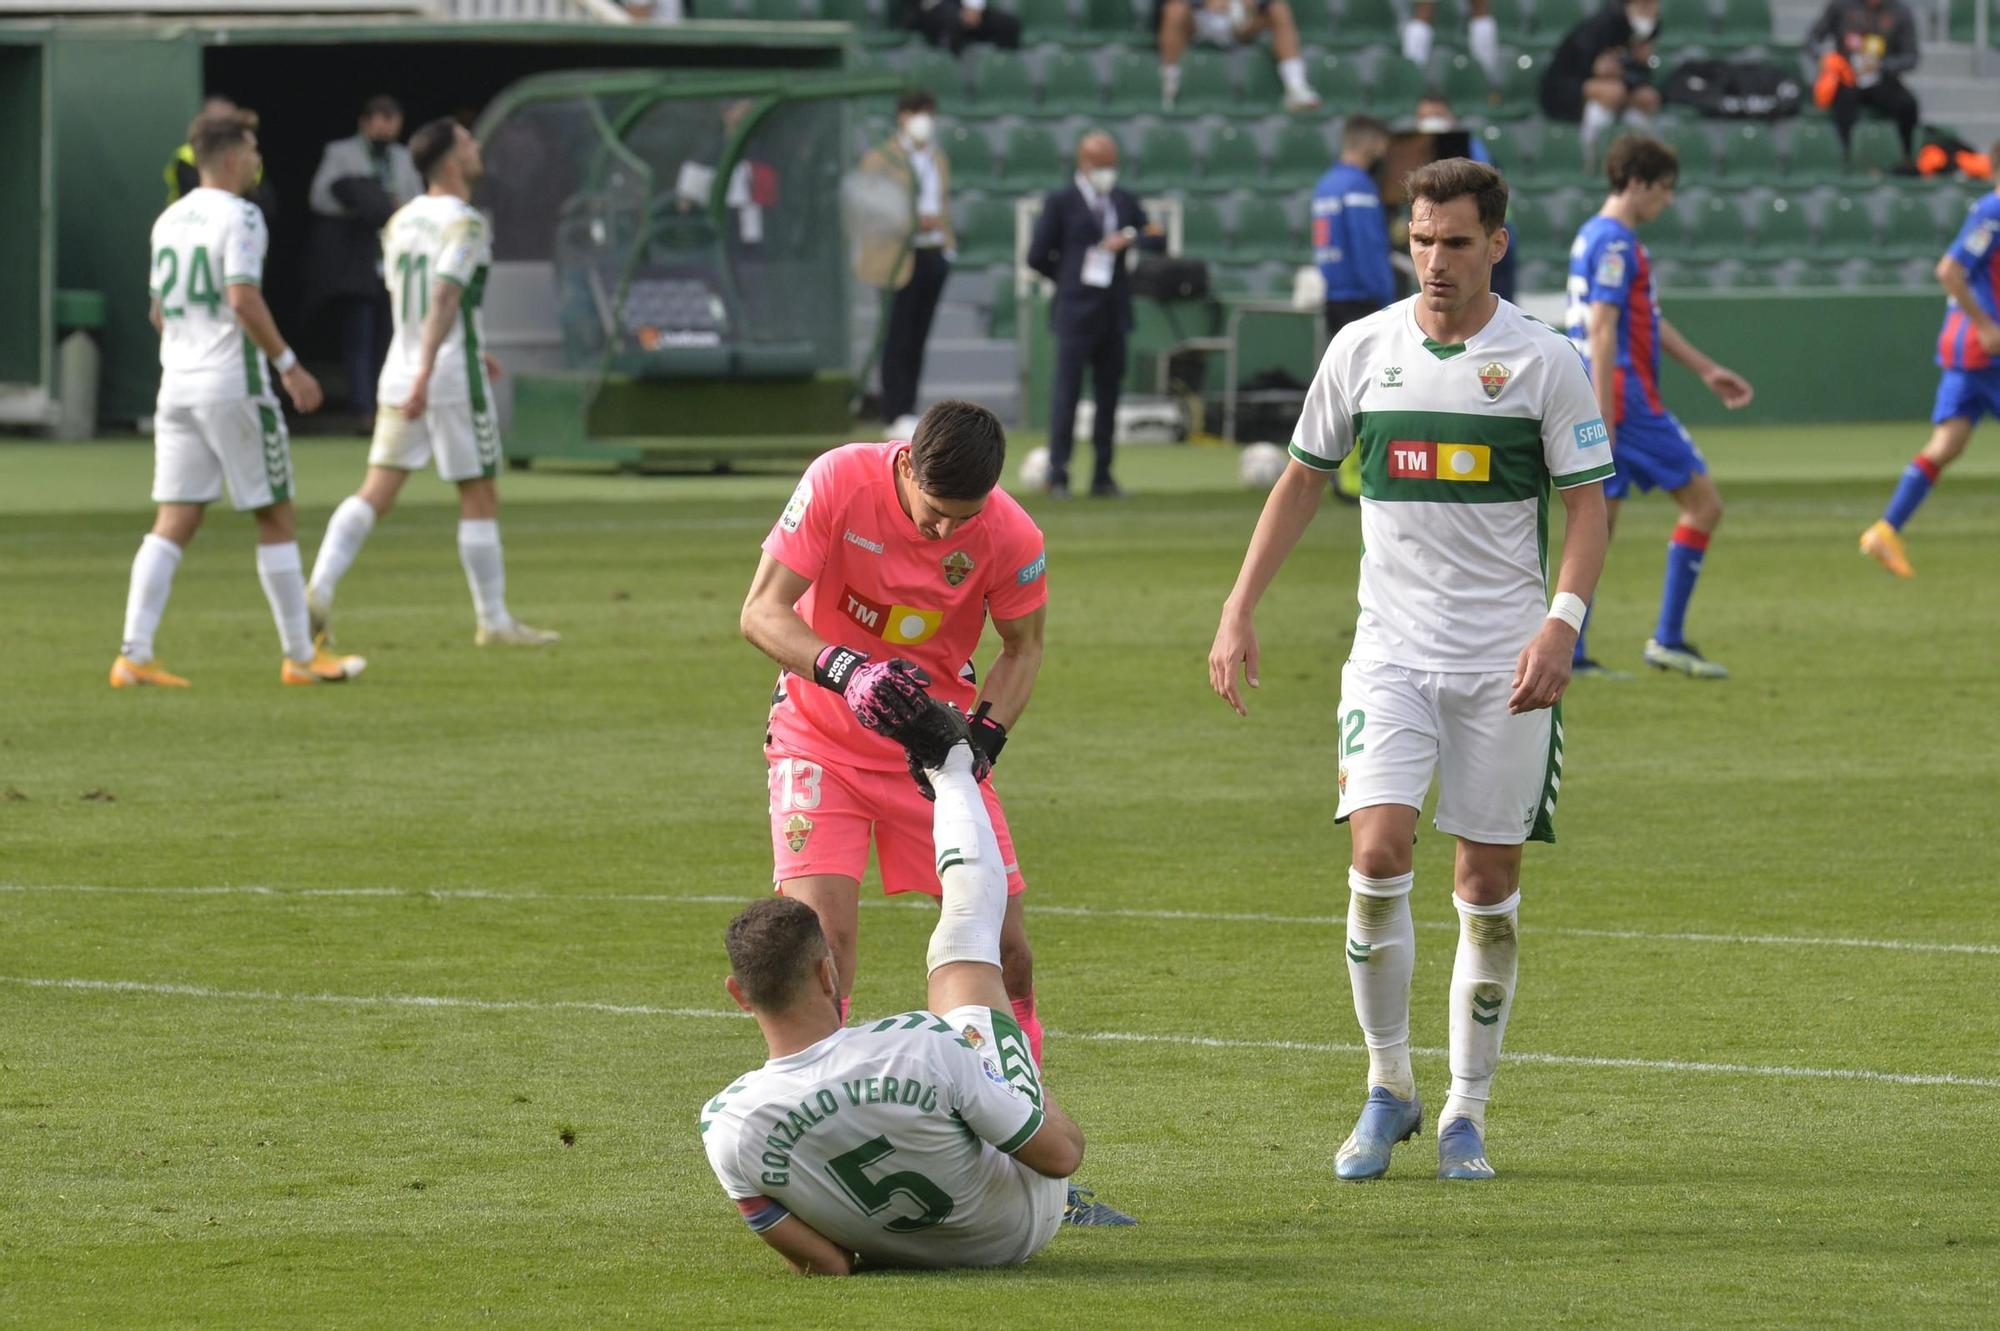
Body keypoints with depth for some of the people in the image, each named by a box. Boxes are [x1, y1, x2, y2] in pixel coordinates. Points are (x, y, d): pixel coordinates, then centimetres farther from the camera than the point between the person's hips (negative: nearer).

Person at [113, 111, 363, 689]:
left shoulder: (170, 220, 13)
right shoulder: (239, 216, -10)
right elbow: (244, 299, -20)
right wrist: (288, 365, -15)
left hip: (177, 384, 7)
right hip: (234, 385, -7)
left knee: (173, 525, 3)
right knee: (276, 518, 4)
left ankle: (133, 655, -7)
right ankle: (300, 655, 9)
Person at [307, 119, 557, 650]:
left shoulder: (401, 221, 11)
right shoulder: (465, 224, -13)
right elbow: (444, 297, -23)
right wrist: (426, 372, -29)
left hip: (400, 374, 7)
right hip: (454, 382, -6)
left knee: (375, 494, 4)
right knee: (480, 500, 4)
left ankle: (319, 589, -12)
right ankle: (493, 621, 10)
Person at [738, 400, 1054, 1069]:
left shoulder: (1011, 537, -17)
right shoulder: (840, 481, -22)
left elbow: (1022, 648, 1)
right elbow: (761, 612, -21)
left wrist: (986, 731, -17)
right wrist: (844, 670, -38)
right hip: (822, 733, -2)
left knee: (997, 925, -4)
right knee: (823, 923, -19)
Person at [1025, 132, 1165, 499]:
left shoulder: (1124, 201, 12)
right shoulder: (1061, 202, -1)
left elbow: (1156, 241, 10)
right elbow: (1038, 257, -1)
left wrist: (1130, 239, -9)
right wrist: (1068, 278, 1)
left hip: (1114, 313, 5)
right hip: (1076, 313, -5)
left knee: (1109, 395, 7)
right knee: (1067, 391, -8)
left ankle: (1103, 476, 12)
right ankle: (1058, 475, -6)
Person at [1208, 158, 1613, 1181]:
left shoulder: (1544, 361, -2)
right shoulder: (1363, 349, 4)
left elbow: (1587, 503, -1)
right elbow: (1303, 479, 14)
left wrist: (1561, 623, -16)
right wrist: (1241, 611, 8)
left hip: (1504, 660, -1)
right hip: (1391, 646, 1)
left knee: (1488, 881, 2)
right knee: (1378, 850, -15)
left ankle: (1465, 1116, 13)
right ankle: (1387, 1089, 1)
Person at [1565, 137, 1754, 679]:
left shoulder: (1595, 237, 17)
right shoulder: (1615, 244, -14)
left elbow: (1650, 321, 26)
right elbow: (1602, 333, -20)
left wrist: (1706, 369, 29)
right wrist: (1604, 424, -23)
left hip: (1608, 401, 10)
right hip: (1628, 401, -10)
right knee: (1703, 503, -1)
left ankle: (1570, 653, 4)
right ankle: (1668, 639, -1)